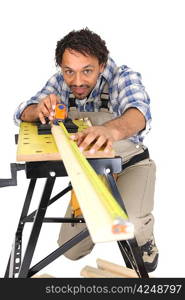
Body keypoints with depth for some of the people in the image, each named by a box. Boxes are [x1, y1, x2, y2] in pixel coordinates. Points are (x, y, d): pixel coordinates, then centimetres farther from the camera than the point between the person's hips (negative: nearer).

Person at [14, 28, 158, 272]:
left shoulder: (123, 77, -25)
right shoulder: (60, 82, -11)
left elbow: (138, 112, -45)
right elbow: (21, 114, -11)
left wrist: (111, 129, -70)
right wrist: (39, 109, -37)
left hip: (130, 163, -4)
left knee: (130, 224, -34)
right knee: (71, 250, 6)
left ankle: (144, 237, 4)